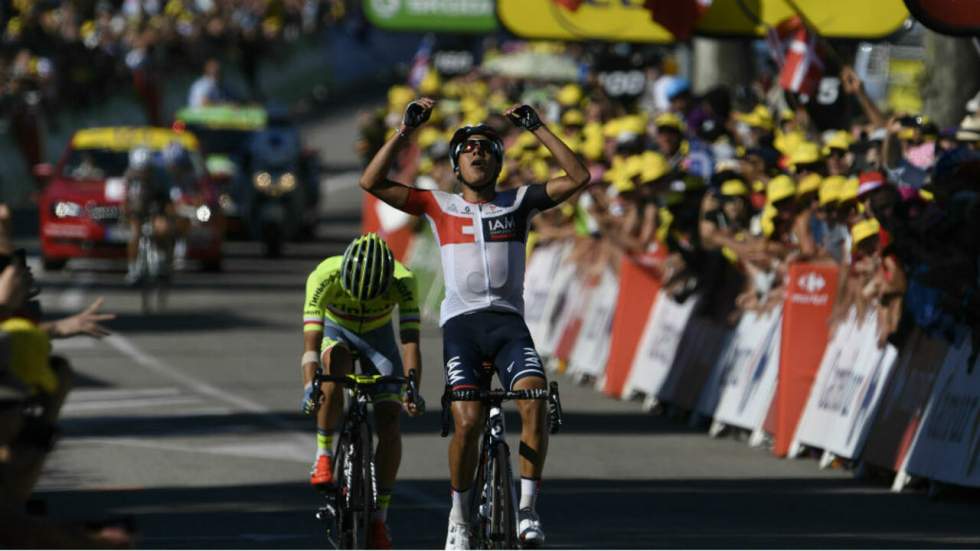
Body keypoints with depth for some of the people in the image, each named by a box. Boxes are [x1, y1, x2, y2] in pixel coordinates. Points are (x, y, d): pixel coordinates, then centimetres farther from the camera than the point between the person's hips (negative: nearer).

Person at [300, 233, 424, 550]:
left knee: (390, 421, -15)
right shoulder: (324, 277, -36)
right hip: (337, 331, -1)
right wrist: (310, 387, -57)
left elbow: (410, 342, -39)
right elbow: (311, 338, -42)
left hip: (378, 336, 1)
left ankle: (379, 518, -6)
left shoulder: (402, 282, -34)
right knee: (334, 368, -37)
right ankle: (323, 457, -21)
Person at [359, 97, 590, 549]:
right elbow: (372, 182, 5)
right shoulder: (440, 206, 12)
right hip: (461, 322, -1)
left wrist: (537, 128, 1)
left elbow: (578, 178, 3)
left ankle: (527, 510, -17)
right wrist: (406, 130, 0)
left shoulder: (518, 203, 13)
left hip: (508, 321, 1)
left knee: (534, 403, -24)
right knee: (468, 422, -17)